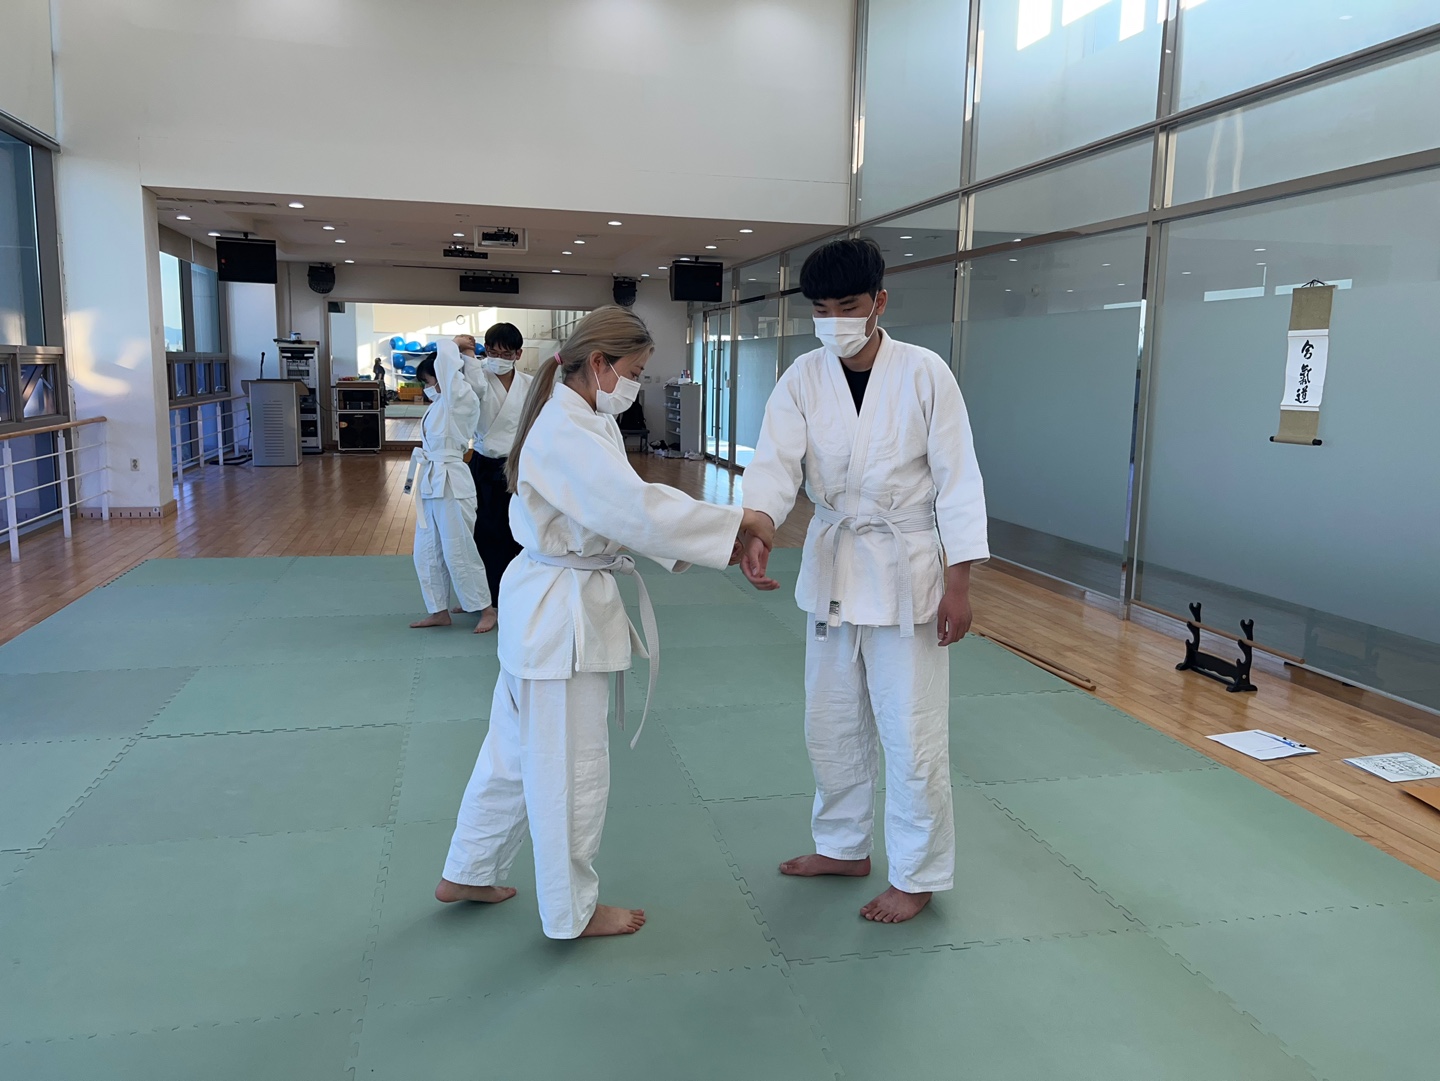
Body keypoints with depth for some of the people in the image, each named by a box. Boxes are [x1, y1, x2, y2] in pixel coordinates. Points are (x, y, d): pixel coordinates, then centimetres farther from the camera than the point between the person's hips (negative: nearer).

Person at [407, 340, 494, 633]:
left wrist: (456, 346, 1)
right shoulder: (438, 406, 15)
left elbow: (446, 354, -17)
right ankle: (440, 611, 23)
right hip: (431, 482, 9)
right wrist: (417, 477, 18)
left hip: (450, 483, -9)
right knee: (427, 552, 12)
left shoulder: (460, 400, -12)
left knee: (458, 553, -4)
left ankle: (487, 609, 10)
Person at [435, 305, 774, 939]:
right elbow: (638, 509, -31)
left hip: (548, 607, 11)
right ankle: (573, 911, 25)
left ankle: (467, 875, 40)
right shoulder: (566, 434, -22)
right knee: (572, 769, 6)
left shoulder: (582, 423, 11)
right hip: (562, 616, -11)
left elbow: (620, 515, 11)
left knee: (517, 749, 23)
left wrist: (715, 541, 0)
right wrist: (734, 521, -21)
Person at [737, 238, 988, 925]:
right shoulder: (803, 379, -1)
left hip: (906, 568, -4)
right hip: (832, 565, 5)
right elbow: (777, 462, -14)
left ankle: (917, 876, 21)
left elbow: (957, 478, -9)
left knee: (911, 733, 1)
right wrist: (754, 528, -34)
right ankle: (845, 847, 38)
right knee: (832, 724, 16)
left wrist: (958, 581, -13)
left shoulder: (924, 373, -10)